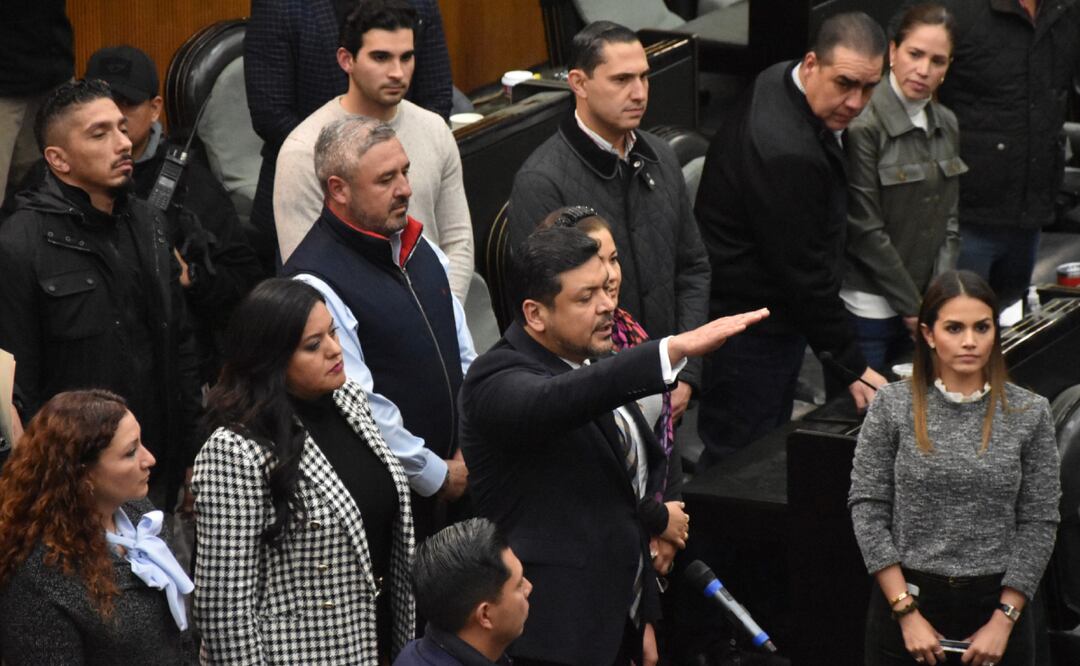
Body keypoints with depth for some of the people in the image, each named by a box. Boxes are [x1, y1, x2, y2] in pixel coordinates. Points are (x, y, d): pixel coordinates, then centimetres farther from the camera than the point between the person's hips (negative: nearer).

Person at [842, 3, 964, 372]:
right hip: (868, 309, -7)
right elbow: (865, 232, -13)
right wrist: (912, 308, -10)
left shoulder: (946, 125, 10)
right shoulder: (863, 127, -13)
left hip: (923, 304, 7)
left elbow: (949, 218, 12)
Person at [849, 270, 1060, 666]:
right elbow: (867, 507, -4)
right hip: (909, 598, 0)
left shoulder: (1029, 414, -2)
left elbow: (1039, 522, -1)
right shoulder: (893, 406, -2)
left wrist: (1004, 620, -7)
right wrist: (908, 613, -9)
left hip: (996, 604, 0)